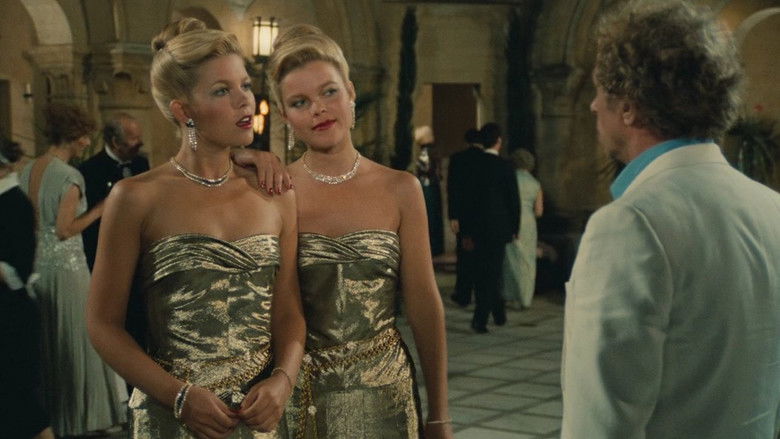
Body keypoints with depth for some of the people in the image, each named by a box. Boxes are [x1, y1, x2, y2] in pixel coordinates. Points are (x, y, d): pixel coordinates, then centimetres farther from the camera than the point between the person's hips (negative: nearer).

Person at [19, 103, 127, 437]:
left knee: (42, 341, 16)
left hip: (34, 267, 7)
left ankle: (43, 411, 27)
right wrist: (100, 210, -12)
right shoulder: (69, 176, -17)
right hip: (65, 267, -7)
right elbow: (65, 230, -20)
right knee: (74, 339, 5)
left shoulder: (27, 172, 5)